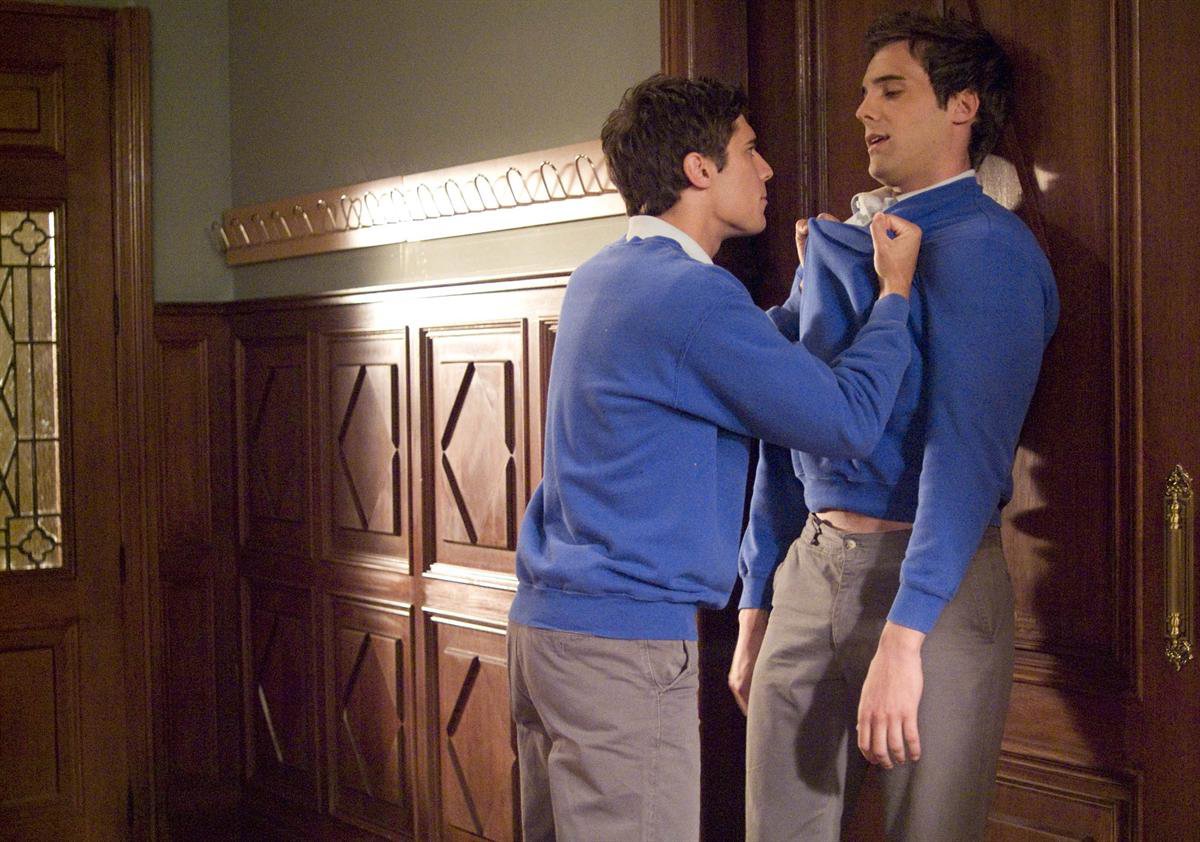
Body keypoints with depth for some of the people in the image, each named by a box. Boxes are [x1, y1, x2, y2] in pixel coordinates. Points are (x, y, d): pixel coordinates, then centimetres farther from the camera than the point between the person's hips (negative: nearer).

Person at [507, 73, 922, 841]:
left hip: (543, 623, 10)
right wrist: (895, 290, -1)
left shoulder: (598, 279, 13)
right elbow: (851, 423, -14)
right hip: (624, 640, -9)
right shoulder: (693, 293, -15)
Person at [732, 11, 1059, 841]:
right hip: (808, 570, 6)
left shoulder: (986, 248, -7)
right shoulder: (833, 248, 15)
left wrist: (902, 638, -25)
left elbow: (967, 447, -18)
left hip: (930, 582, -6)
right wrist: (755, 607, 16)